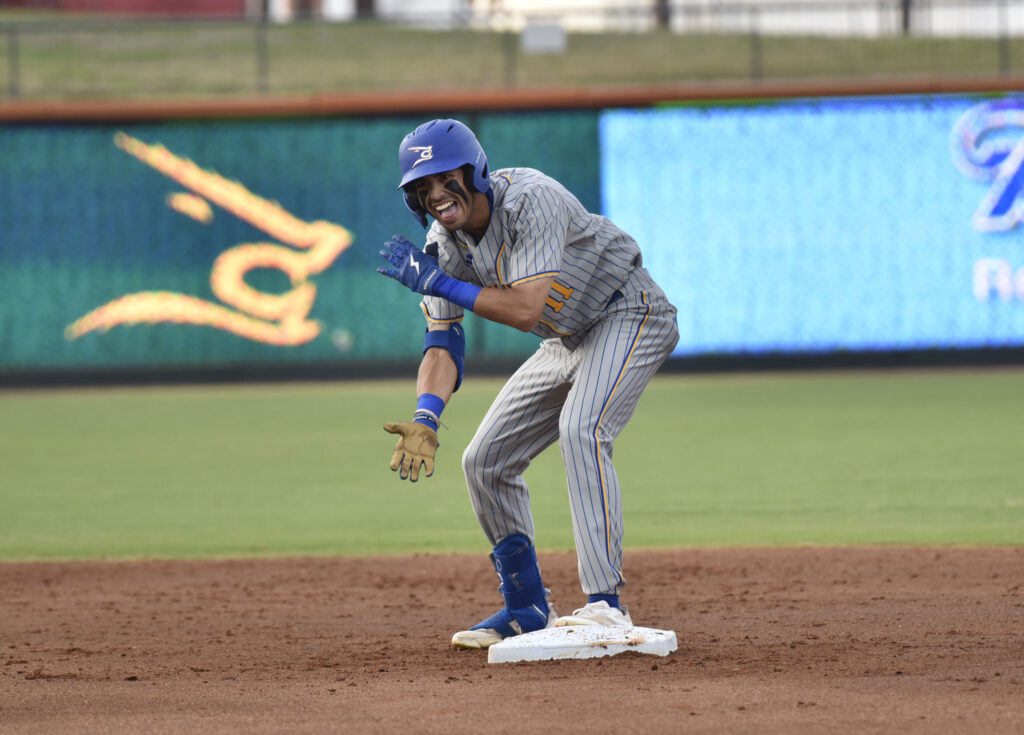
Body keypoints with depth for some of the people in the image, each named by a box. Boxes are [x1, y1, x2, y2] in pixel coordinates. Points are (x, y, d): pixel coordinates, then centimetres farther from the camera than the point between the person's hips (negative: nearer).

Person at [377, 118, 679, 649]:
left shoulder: (531, 200, -29)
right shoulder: (445, 245, -7)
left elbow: (525, 307, -36)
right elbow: (443, 342, -10)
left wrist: (438, 282, -30)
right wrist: (426, 417, -28)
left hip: (630, 315, -9)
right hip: (568, 341, 9)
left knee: (580, 429, -32)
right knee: (485, 461, 6)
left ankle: (605, 603, -36)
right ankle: (528, 609, 19)